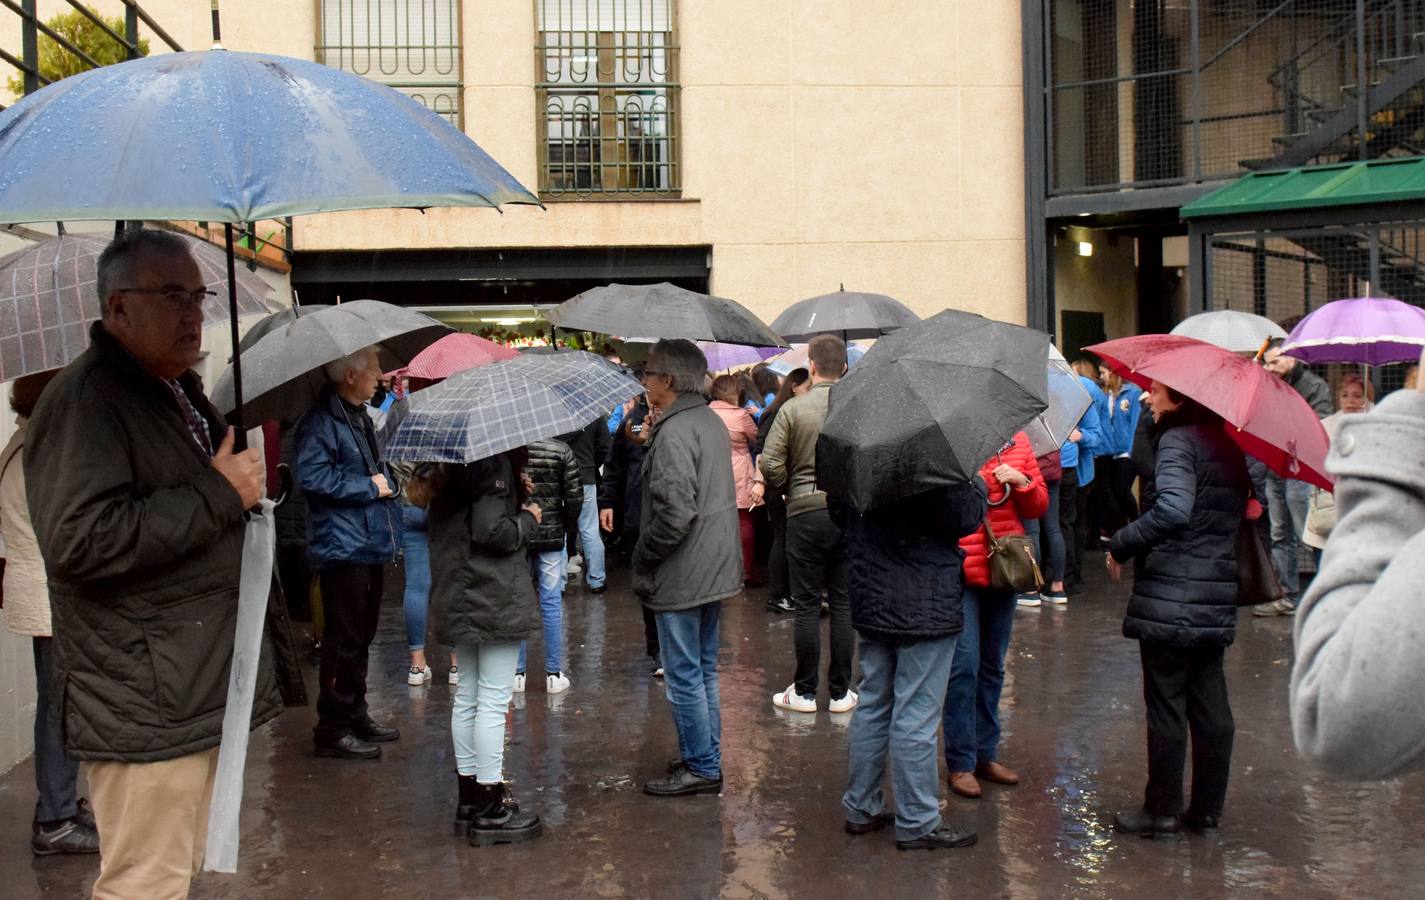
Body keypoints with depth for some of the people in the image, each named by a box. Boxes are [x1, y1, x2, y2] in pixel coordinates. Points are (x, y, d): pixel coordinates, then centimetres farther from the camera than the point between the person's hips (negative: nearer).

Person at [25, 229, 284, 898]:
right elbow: (81, 542, -30)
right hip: (144, 707, -10)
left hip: (199, 686, 10)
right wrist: (219, 494, -23)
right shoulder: (83, 401, -17)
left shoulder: (181, 391, 16)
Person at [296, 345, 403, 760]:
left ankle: (355, 715, 28)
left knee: (362, 636, 17)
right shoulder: (320, 422, -14)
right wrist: (370, 487, -17)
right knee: (344, 639, -5)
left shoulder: (362, 418, 16)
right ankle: (333, 728, 2)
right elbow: (313, 478, -24)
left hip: (371, 545, 10)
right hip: (343, 549, -10)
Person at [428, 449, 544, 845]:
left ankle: (469, 797, 23)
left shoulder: (455, 465, 12)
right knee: (494, 701, -3)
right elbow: (491, 531, -22)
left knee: (467, 697, 15)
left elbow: (471, 516, 12)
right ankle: (491, 809, 2)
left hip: (458, 600, 9)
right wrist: (528, 518, -5)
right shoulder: (496, 463, -16)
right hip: (495, 600, -9)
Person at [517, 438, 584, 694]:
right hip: (552, 536, -1)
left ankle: (516, 673, 13)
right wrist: (568, 528, 10)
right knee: (552, 603, 7)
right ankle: (554, 674, 10)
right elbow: (575, 497, -8)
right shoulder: (561, 451, -9)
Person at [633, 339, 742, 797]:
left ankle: (700, 768, 9)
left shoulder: (674, 433, -20)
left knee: (684, 676, 1)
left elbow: (676, 512, -27)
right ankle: (707, 759, 27)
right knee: (705, 671, 18)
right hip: (715, 568, 10)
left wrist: (642, 558, -12)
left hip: (682, 576, -10)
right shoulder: (711, 421, 11)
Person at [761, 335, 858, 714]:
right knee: (843, 604, 9)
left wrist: (790, 489, 9)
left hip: (806, 513, -2)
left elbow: (770, 465, -10)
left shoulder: (793, 409, -8)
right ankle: (840, 692, 14)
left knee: (807, 605, 5)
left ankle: (804, 692, 11)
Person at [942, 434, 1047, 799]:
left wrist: (1022, 482, -6)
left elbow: (1038, 506, 12)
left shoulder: (1017, 442, 7)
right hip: (959, 572, -5)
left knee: (993, 666, 13)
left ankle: (986, 753, 25)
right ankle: (960, 763, 3)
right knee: (964, 665, -7)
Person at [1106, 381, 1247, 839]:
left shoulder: (1178, 440, -12)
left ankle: (1162, 811, 8)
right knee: (1210, 705, 12)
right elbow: (1242, 511, 18)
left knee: (1166, 706, 1)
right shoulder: (1227, 445, 13)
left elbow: (1173, 510, -27)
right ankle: (1207, 809, 20)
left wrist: (1119, 545, -17)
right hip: (1216, 599, 8)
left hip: (1170, 599, -8)